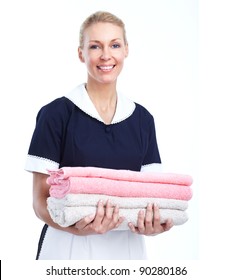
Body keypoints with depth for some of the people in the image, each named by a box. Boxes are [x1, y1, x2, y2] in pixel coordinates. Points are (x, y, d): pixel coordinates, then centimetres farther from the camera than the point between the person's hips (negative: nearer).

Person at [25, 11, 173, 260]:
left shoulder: (142, 119, 4)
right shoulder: (56, 114, -7)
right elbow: (41, 200, -8)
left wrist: (152, 225, -13)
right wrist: (77, 228, -26)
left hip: (127, 247, 3)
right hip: (69, 247, -3)